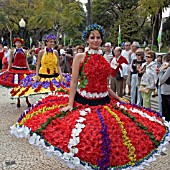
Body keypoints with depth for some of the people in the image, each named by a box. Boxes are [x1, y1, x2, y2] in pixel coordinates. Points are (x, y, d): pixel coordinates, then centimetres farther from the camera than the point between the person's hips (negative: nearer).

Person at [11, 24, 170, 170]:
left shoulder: (104, 59, 11)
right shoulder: (79, 57, -3)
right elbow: (74, 82, -6)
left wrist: (119, 99, 19)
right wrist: (70, 103, -15)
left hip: (104, 102, 5)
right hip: (83, 102, -4)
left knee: (104, 136, 7)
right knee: (84, 137, 1)